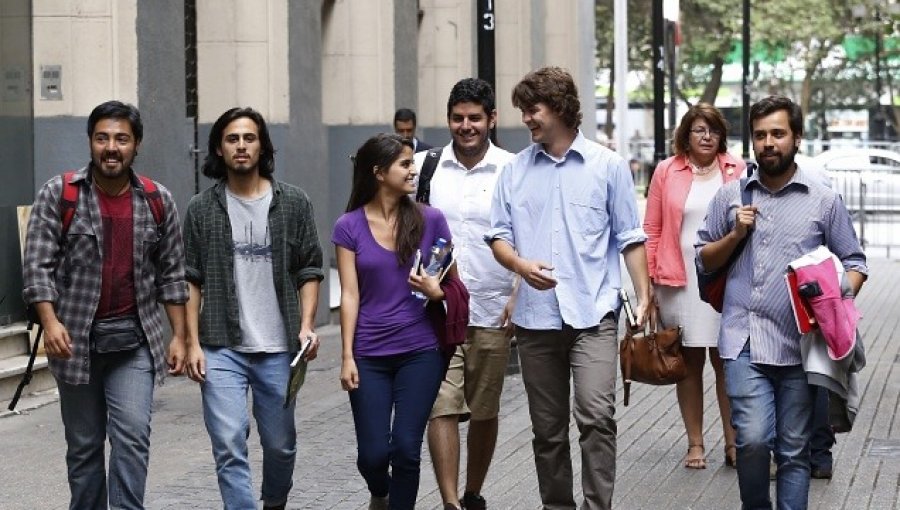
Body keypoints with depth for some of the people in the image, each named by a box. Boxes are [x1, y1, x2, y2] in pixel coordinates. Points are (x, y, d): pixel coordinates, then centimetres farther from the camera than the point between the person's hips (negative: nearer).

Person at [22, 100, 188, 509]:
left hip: (134, 340, 0)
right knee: (84, 444, 8)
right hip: (75, 340, 0)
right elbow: (37, 266, -6)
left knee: (133, 438, -12)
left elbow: (171, 275, 8)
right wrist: (50, 321, -20)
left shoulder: (158, 201, 2)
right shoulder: (59, 194, -4)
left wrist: (179, 336, 4)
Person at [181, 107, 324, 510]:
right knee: (229, 447, -10)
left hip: (278, 348, 1)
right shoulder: (202, 208, 3)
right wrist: (193, 343, -3)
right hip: (221, 349, -1)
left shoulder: (293, 203, 3)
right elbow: (191, 281, 4)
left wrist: (306, 324, -8)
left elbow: (309, 270, 5)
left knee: (280, 444, 13)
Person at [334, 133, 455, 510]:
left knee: (406, 448, -5)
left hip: (420, 351, 0)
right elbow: (350, 295, -1)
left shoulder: (430, 220, 0)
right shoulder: (349, 227, -1)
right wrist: (347, 357, -4)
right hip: (370, 355, 0)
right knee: (372, 453, 1)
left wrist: (437, 291, -14)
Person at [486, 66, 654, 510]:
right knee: (547, 429, 10)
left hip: (593, 313, -3)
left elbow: (629, 238, 5)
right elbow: (498, 235, 9)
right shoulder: (515, 170, 9)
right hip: (536, 317, 3)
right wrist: (521, 265, -12)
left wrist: (644, 297, -1)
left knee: (596, 416, -17)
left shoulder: (608, 166, 3)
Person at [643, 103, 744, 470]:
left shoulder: (737, 172, 5)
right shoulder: (667, 171, 4)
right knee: (689, 362, 6)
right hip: (680, 281, 0)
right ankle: (695, 444, 14)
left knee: (726, 361, 1)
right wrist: (648, 281, 0)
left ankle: (733, 443, 10)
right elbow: (652, 229, 5)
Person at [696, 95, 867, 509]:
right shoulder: (730, 195, 10)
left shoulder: (824, 201, 6)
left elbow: (853, 262, 10)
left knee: (793, 450, 5)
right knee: (753, 438, -15)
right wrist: (735, 235, -3)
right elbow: (704, 260, 16)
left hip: (799, 345, 0)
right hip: (744, 340, 0)